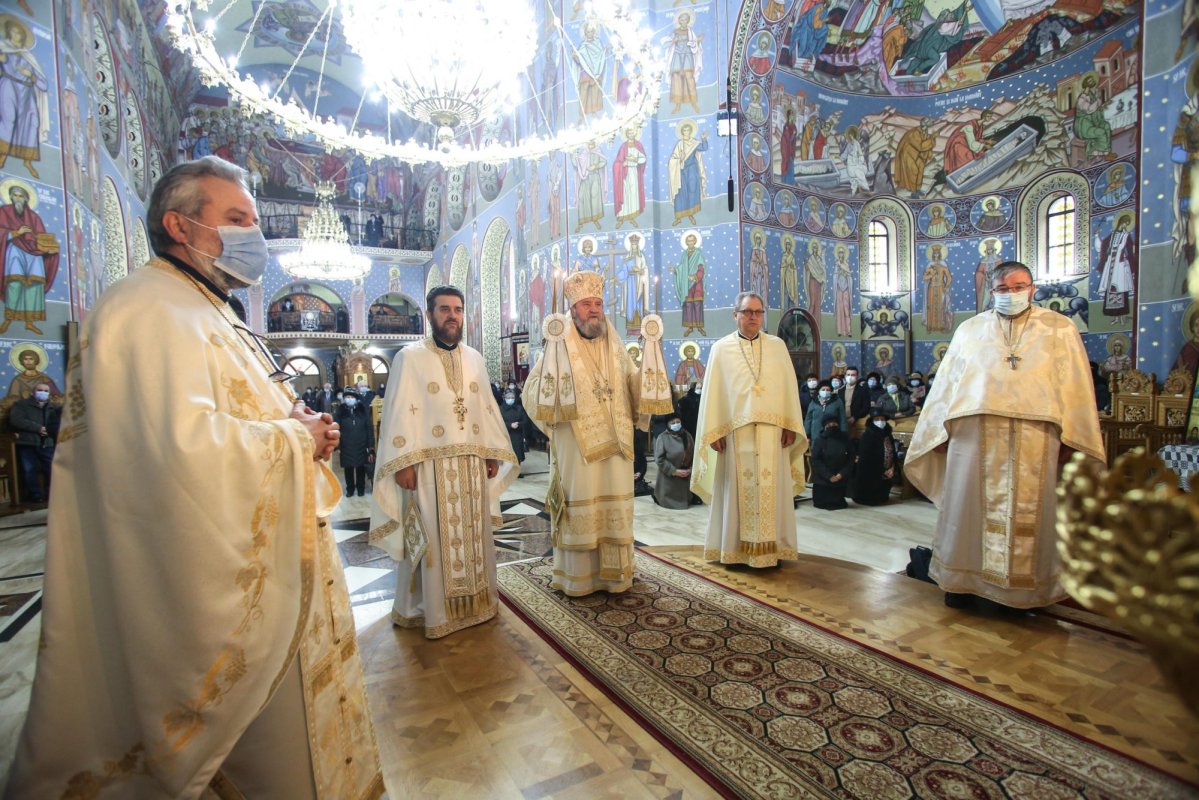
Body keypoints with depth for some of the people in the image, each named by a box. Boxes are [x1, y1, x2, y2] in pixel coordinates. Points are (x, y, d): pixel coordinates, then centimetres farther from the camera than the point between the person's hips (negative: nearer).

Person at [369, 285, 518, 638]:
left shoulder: (474, 358, 12)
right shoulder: (409, 357, -2)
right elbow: (399, 412, -8)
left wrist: (493, 453, 9)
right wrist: (403, 462, -16)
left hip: (472, 464, 5)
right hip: (430, 464, -5)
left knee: (473, 534, 13)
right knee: (434, 538, 3)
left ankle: (474, 600, 29)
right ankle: (430, 608, 20)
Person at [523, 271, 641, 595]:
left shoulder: (616, 347, 11)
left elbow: (636, 386, 14)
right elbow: (532, 395, -9)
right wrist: (551, 358, -22)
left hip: (615, 442, 4)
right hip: (576, 443, -4)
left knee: (616, 506, 10)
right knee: (580, 508, 3)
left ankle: (614, 572, 25)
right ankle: (578, 576, 18)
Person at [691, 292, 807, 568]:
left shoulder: (777, 345, 10)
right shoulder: (721, 348, 5)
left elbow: (789, 387, 7)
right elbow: (713, 392, 1)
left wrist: (790, 426, -1)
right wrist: (714, 431, -6)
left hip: (772, 431, 2)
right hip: (735, 431, -2)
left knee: (772, 489, 5)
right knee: (737, 490, 3)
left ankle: (772, 547, 16)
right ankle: (735, 548, 13)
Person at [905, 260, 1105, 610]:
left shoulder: (1059, 329, 9)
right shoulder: (970, 330, 12)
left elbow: (1074, 388, 4)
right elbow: (946, 385, 10)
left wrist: (1070, 438, -3)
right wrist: (942, 429, 6)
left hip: (1034, 438, 0)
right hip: (975, 434, 1)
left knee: (1028, 511, 6)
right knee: (969, 505, 5)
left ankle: (1024, 586, 20)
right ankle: (961, 578, 16)